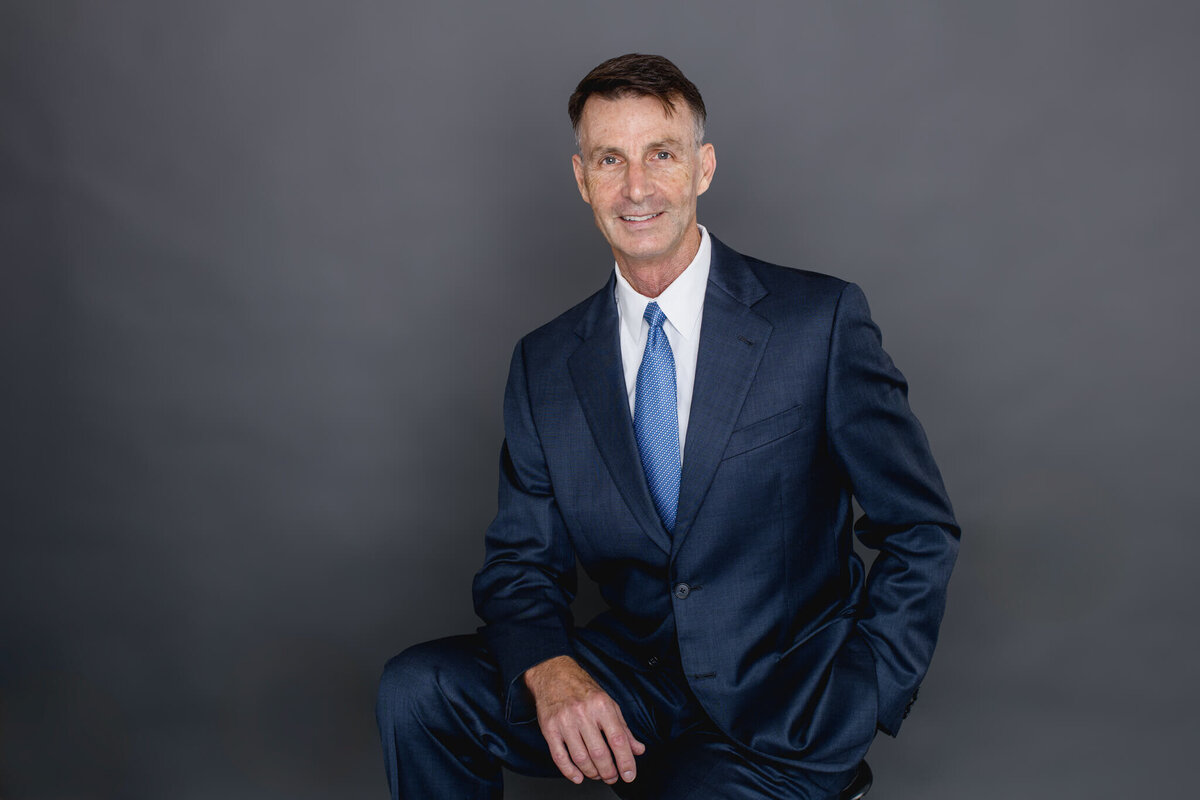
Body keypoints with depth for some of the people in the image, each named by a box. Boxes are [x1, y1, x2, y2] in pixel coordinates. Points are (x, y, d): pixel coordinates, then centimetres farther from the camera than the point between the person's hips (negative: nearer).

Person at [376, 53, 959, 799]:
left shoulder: (822, 320, -8)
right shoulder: (545, 366, 3)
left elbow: (922, 529, -4)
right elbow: (523, 558, 6)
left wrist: (850, 710, -13)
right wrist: (549, 667, -16)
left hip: (781, 701, -3)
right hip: (632, 673, 4)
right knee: (417, 689, -16)